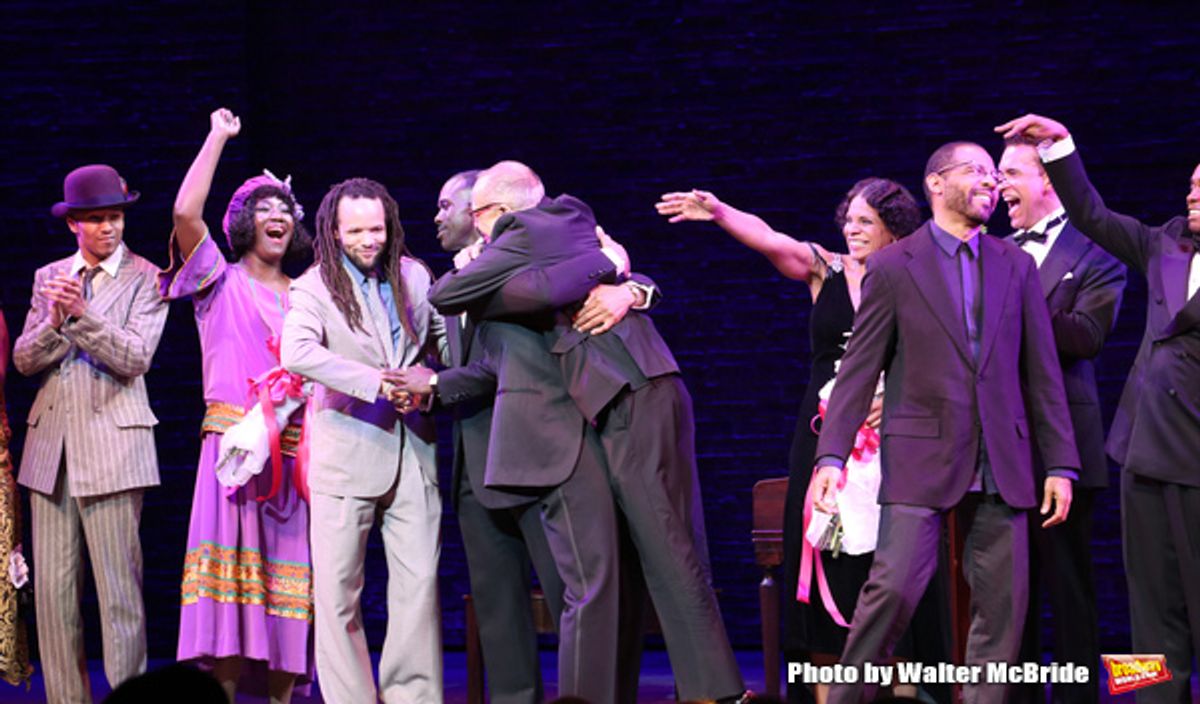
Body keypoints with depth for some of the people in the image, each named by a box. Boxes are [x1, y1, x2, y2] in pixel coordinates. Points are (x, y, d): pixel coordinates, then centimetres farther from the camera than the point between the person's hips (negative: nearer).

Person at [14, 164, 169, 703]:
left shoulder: (145, 279, 2)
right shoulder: (49, 277, 16)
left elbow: (135, 359, -8)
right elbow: (24, 360, 9)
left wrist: (82, 313, -19)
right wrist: (55, 321, -10)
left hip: (112, 448, -4)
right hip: (50, 445, 4)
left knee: (119, 589, -6)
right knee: (52, 588, 2)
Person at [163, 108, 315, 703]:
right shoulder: (220, 283, 10)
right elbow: (186, 213, -6)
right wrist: (218, 137, 0)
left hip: (296, 448, 3)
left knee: (288, 570, -1)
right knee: (229, 564, -13)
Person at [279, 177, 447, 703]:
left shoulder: (414, 276, 9)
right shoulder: (313, 288, -4)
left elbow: (443, 339, 19)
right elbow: (297, 353, -21)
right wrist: (376, 382, -25)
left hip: (411, 452, 3)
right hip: (346, 455, -3)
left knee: (419, 582, 0)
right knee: (337, 588, -1)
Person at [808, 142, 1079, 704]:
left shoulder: (1016, 267, 11)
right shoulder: (893, 267, 1)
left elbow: (1042, 371, 10)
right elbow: (860, 368, -1)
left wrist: (1060, 463, 5)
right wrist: (832, 456, -10)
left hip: (1001, 464, 4)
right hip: (922, 458, -4)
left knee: (1001, 604, 1)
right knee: (894, 588, -12)